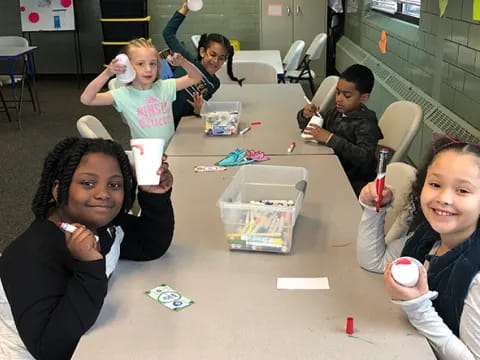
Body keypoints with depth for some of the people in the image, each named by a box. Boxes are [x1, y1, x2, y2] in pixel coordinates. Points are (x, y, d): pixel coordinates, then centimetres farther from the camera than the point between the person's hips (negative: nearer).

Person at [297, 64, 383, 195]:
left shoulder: (366, 124, -18)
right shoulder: (336, 111, 4)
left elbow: (365, 157, -33)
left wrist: (330, 138, -32)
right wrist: (305, 116, -7)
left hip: (354, 184, -7)